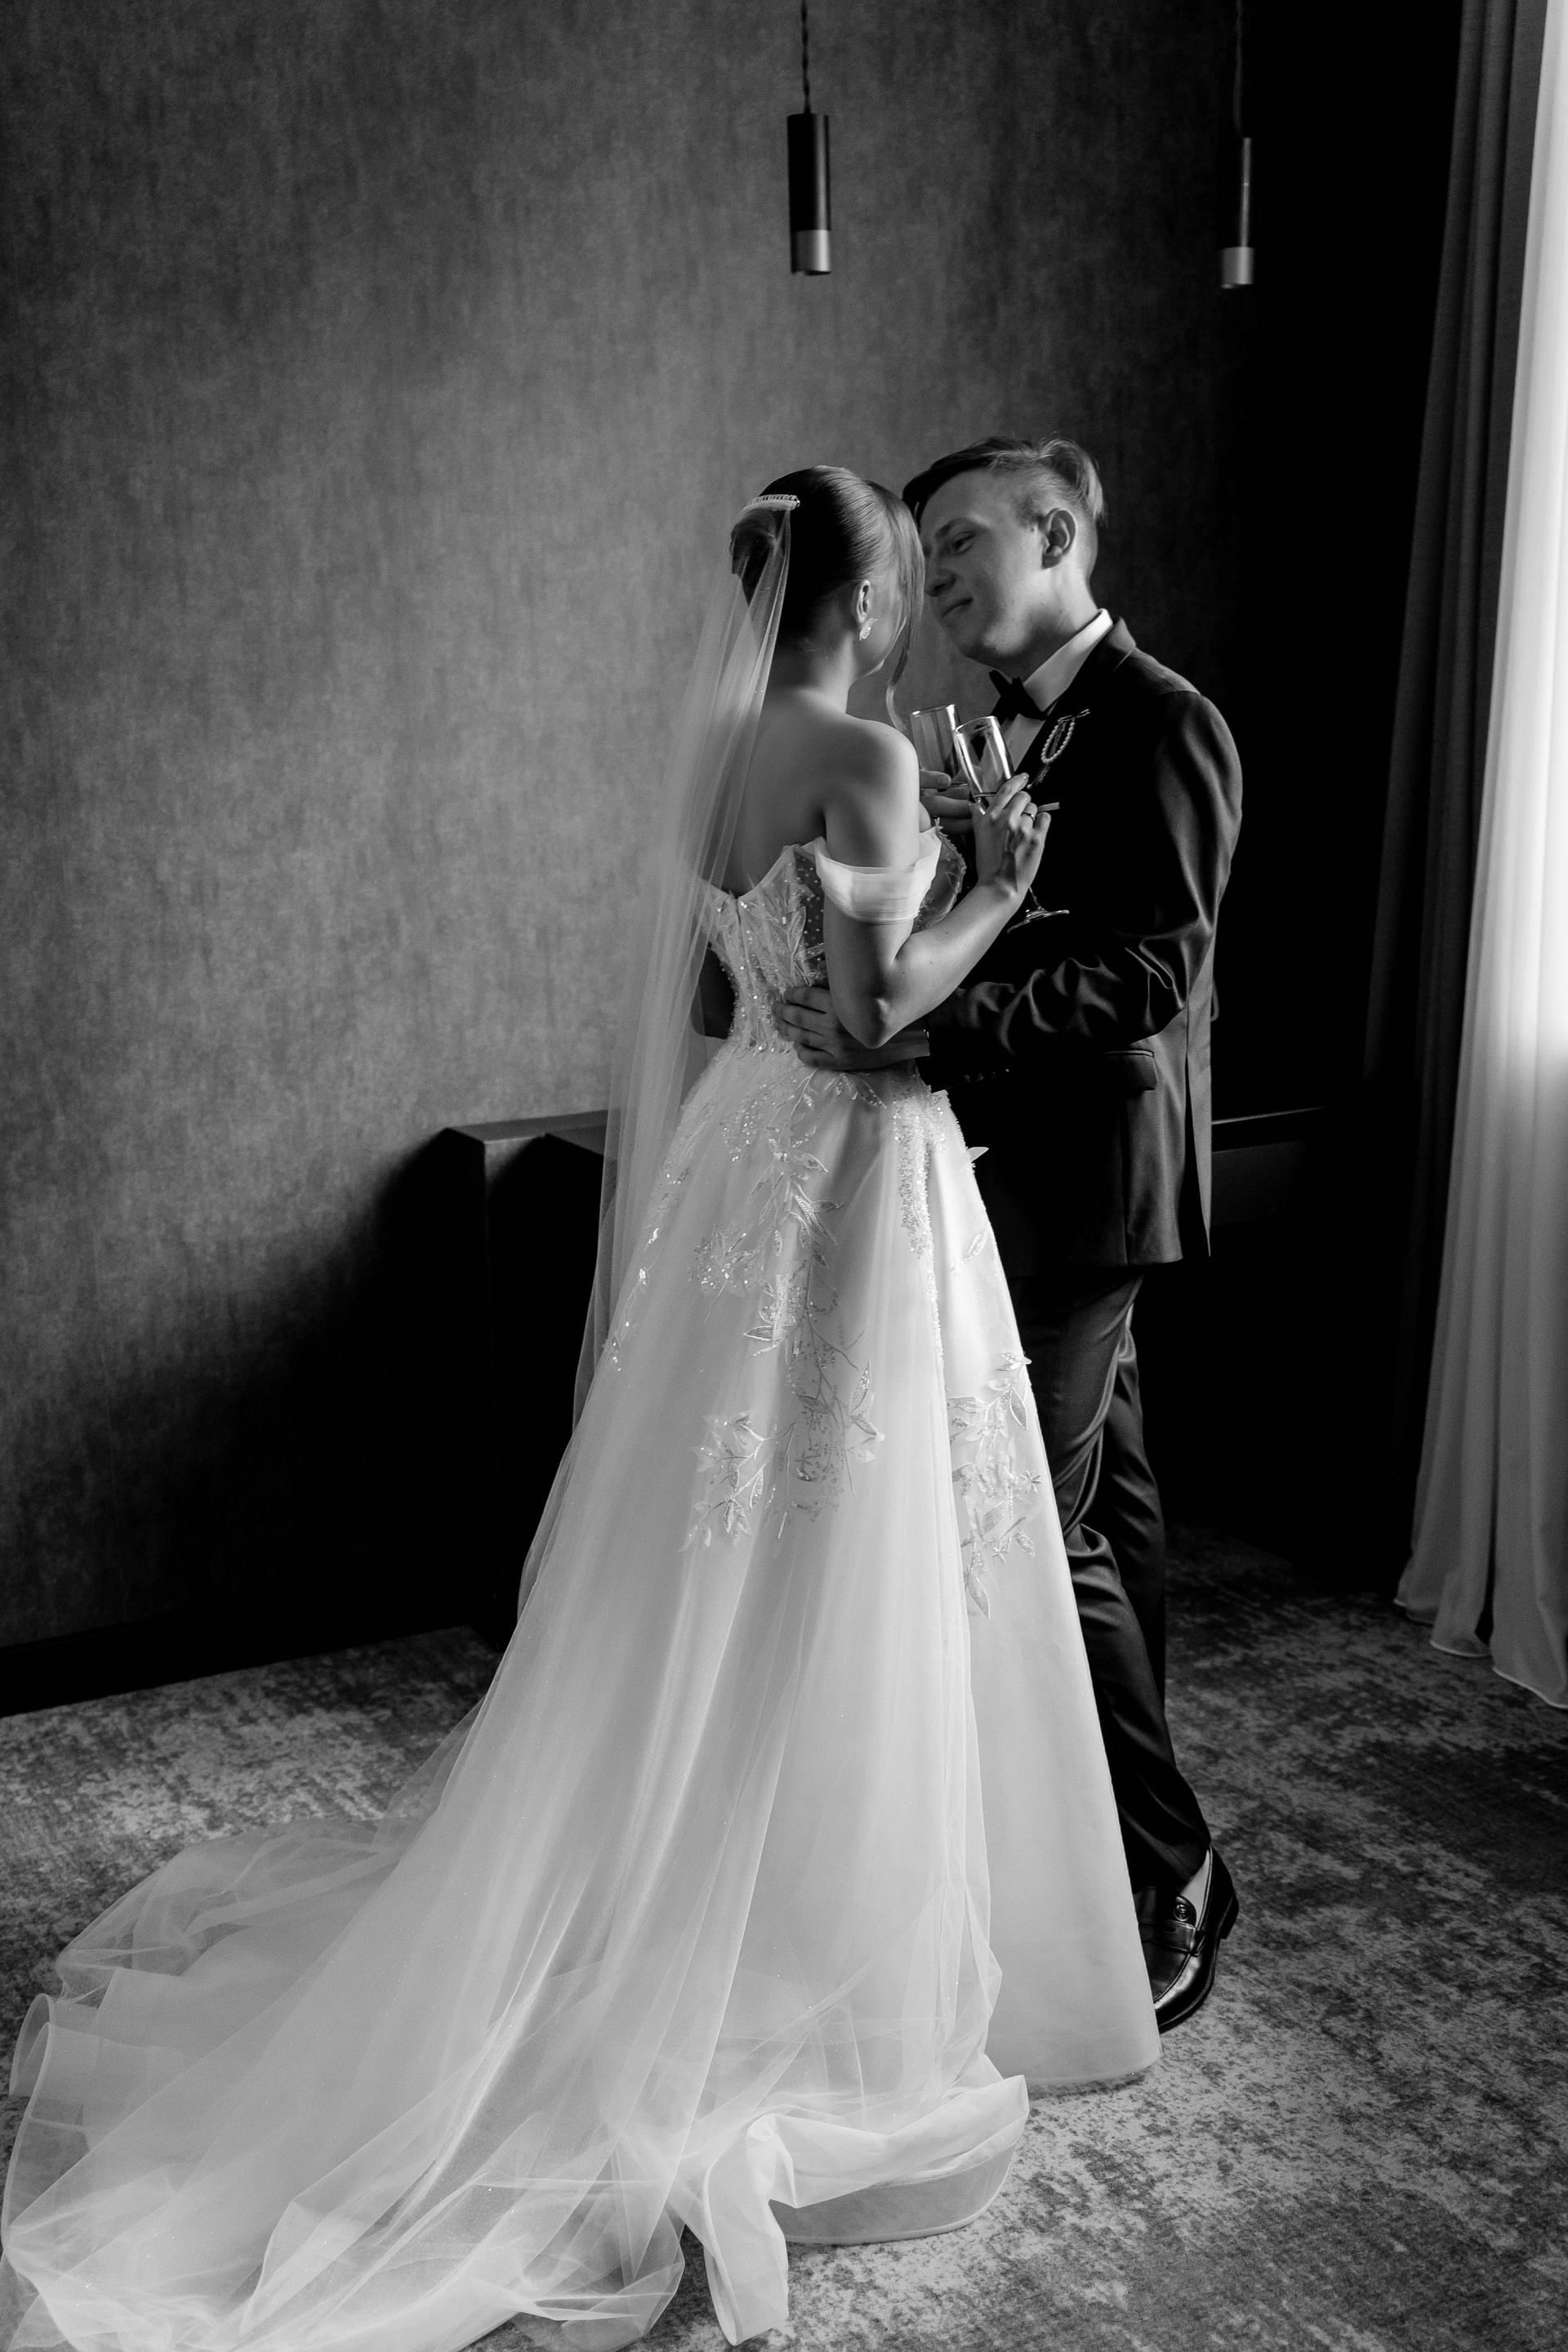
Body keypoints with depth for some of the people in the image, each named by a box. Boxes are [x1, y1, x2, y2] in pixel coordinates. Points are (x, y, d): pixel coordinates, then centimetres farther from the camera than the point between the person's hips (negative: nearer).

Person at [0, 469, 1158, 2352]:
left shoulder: (718, 751, 8)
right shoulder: (869, 759, -17)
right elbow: (886, 1007, -20)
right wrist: (997, 888, -7)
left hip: (735, 1152, 8)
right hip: (852, 1177, -8)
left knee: (711, 1572, 18)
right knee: (835, 1589, 2)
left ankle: (660, 1936, 32)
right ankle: (817, 1977, 16)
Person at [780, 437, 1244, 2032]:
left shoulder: (1159, 725, -12)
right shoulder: (1015, 732, 15)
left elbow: (1149, 975, -22)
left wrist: (911, 1030, -28)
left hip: (1084, 1184, -9)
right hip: (1024, 1178, 9)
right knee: (1098, 1502, 15)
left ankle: (1169, 1880, 5)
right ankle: (1135, 1849, 28)